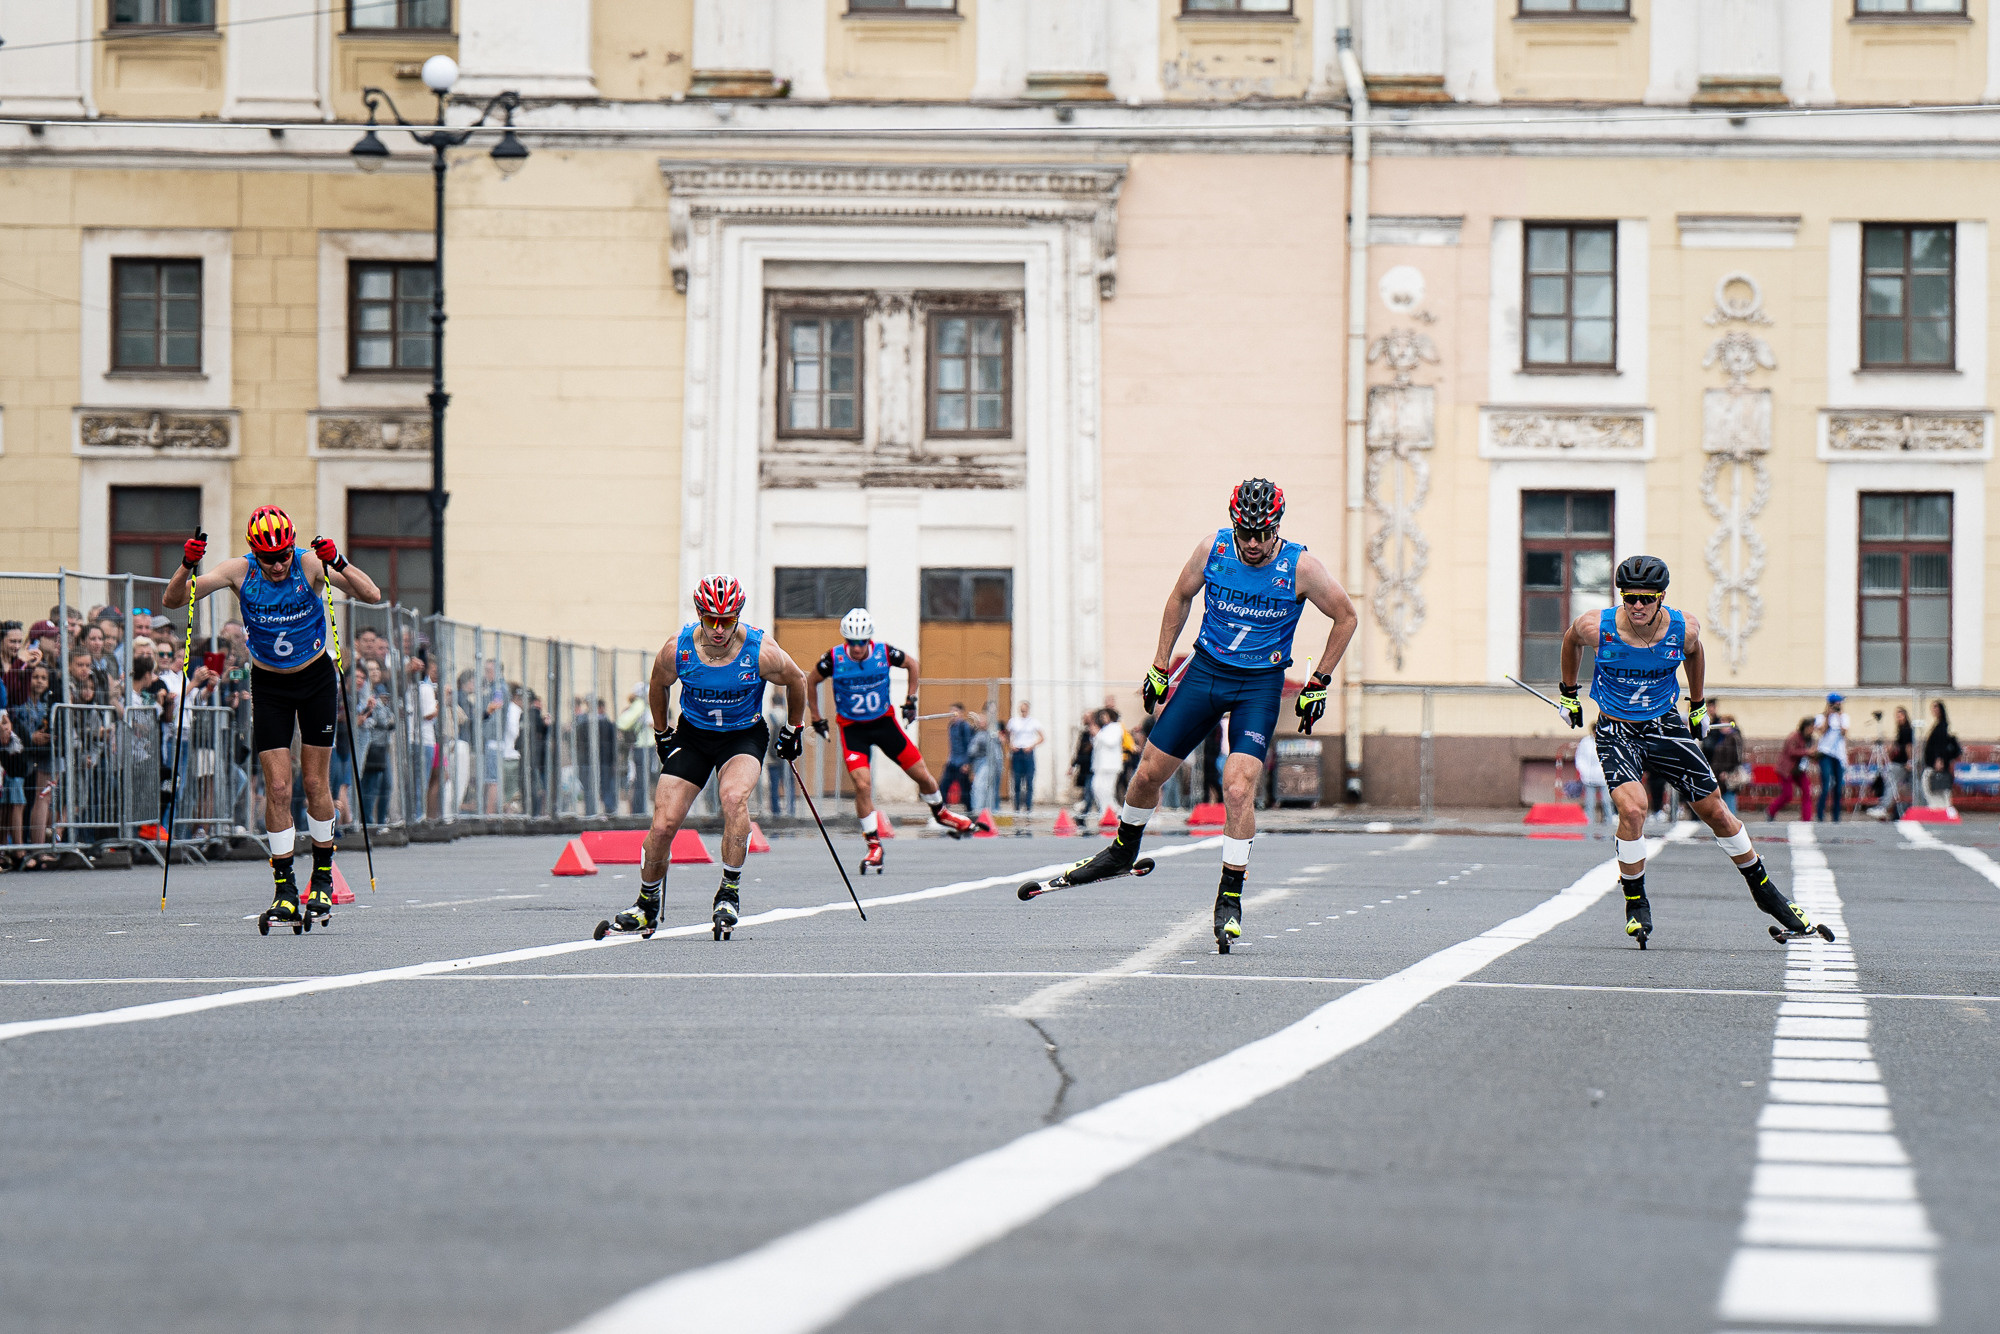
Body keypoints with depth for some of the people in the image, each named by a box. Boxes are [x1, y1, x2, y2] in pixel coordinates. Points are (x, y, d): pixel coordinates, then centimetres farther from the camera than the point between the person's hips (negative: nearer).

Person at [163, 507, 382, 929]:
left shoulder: (310, 564, -19)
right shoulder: (240, 571, -15)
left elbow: (373, 596, -26)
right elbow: (174, 600, -15)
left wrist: (337, 563, -42)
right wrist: (186, 567, -34)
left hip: (315, 679, -1)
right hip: (269, 685, 1)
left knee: (315, 784, 3)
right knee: (277, 788, -7)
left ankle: (323, 878, 19)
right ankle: (285, 891, -4)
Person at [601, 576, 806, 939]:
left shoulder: (761, 652, -22)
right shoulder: (677, 650, -19)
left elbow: (796, 681, -1)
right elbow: (657, 687, 5)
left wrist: (793, 730, 9)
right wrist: (662, 734, 12)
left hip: (744, 736, -2)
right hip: (692, 734, 2)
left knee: (734, 796, -33)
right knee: (663, 824, -9)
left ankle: (730, 894, -21)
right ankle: (647, 906, 14)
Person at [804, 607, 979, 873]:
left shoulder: (884, 653, -15)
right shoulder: (834, 659, -18)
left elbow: (911, 663, 7)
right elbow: (811, 682, 2)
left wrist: (911, 699, 5)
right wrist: (817, 718, 3)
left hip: (884, 722, 2)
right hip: (852, 728, -2)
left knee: (923, 775, 5)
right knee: (862, 785, -18)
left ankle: (940, 812, 36)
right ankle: (874, 846, -5)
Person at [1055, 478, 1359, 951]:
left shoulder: (1301, 567, -15)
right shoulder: (1212, 549, -9)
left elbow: (1346, 617, -1)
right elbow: (1180, 598, 9)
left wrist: (1318, 685, -2)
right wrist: (1159, 667, 9)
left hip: (1260, 685, -3)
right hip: (1205, 671, 3)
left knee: (1239, 787, -20)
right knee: (1149, 772, 4)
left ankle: (1230, 899, -10)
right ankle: (1123, 852, 33)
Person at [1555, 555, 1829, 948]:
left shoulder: (1684, 629, -16)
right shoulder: (1596, 627, -20)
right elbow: (1571, 639, 5)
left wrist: (1697, 706, 20)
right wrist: (1569, 694, 14)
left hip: (1665, 725, 2)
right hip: (1616, 732, -2)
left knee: (1715, 812, 5)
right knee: (1632, 807, -25)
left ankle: (1764, 891, 24)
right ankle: (1636, 907, -7)